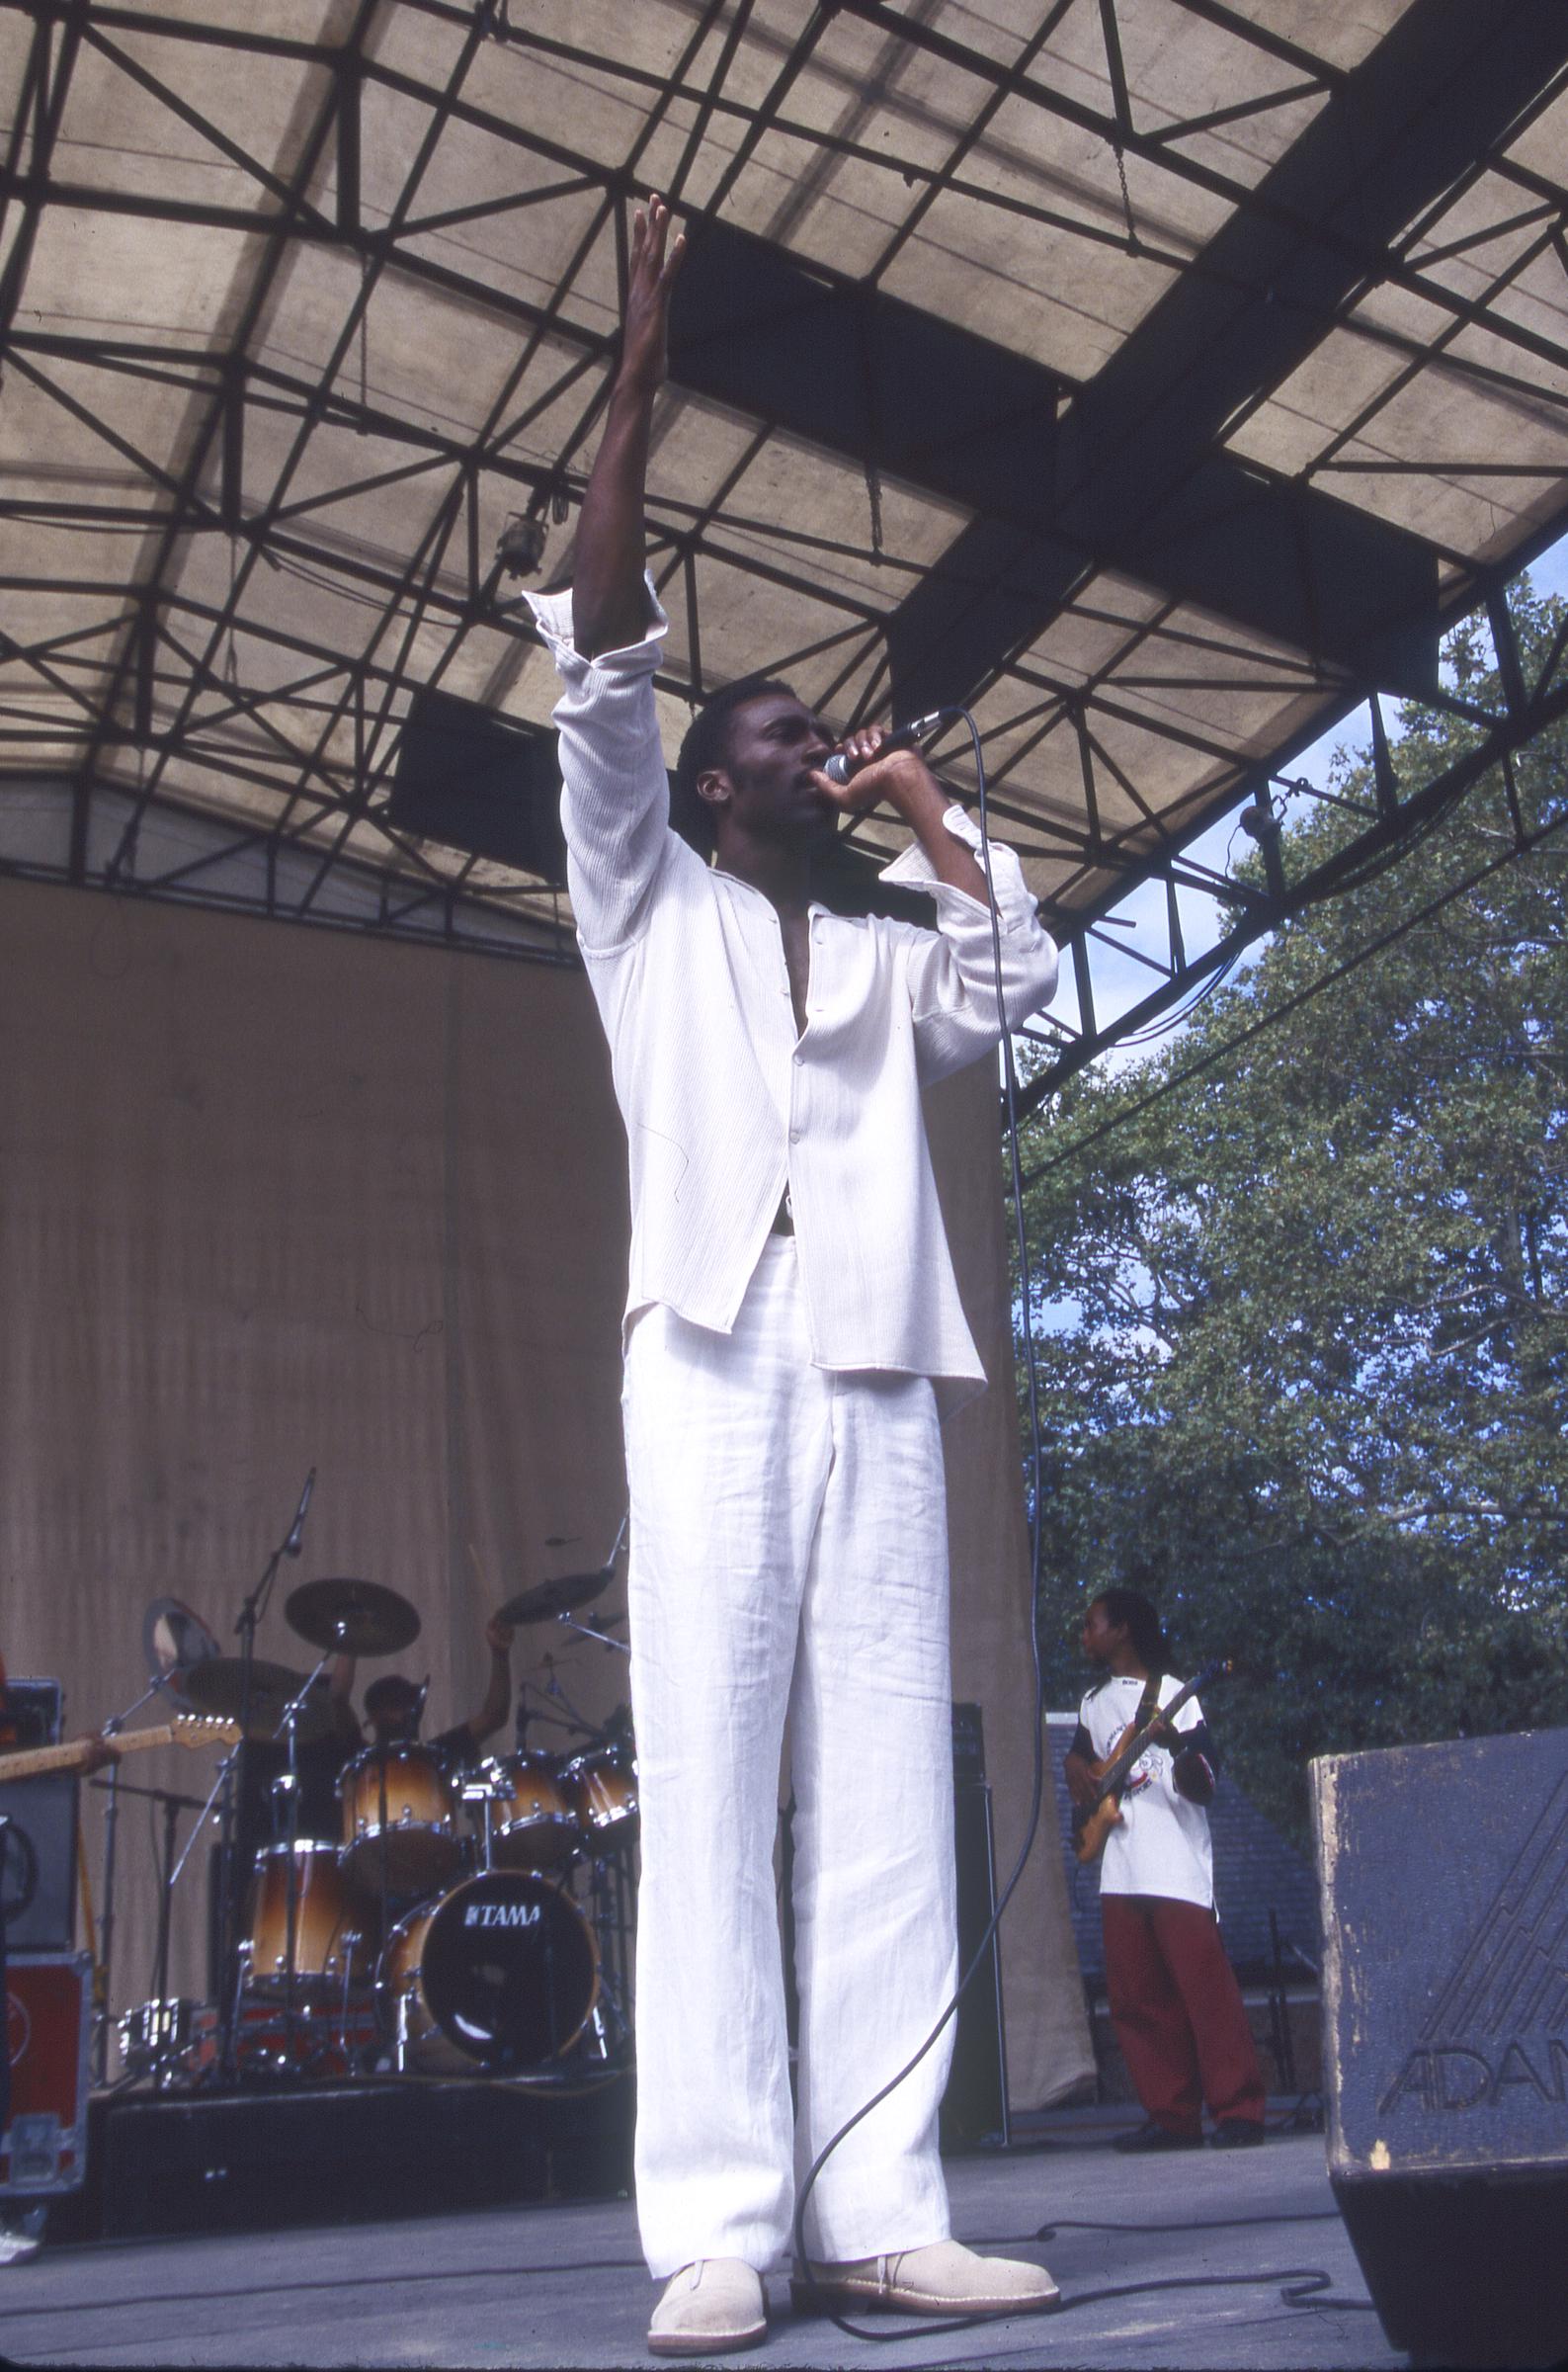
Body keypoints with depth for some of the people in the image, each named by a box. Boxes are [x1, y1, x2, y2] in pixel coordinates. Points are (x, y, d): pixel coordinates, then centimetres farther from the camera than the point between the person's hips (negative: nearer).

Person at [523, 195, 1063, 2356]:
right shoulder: (650, 902, 18)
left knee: (889, 1798, -4)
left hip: (880, 1379, 4)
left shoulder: (884, 957, 28)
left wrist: (930, 816, 16)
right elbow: (602, 678, 6)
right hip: (713, 1360, -4)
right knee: (707, 1787, -11)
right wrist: (634, 398, 1)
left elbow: (1012, 982, 9)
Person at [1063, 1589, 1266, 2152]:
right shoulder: (1094, 1703, 16)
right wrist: (1077, 1769, 7)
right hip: (1120, 1873, 7)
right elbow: (1079, 1755, 31)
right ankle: (1173, 2117, 9)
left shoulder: (1173, 1695, -3)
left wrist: (1177, 1745, -28)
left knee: (1205, 1989, -10)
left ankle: (1238, 2112, -7)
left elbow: (1203, 1790, -8)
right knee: (1136, 2001, 4)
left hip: (1179, 1870, -7)